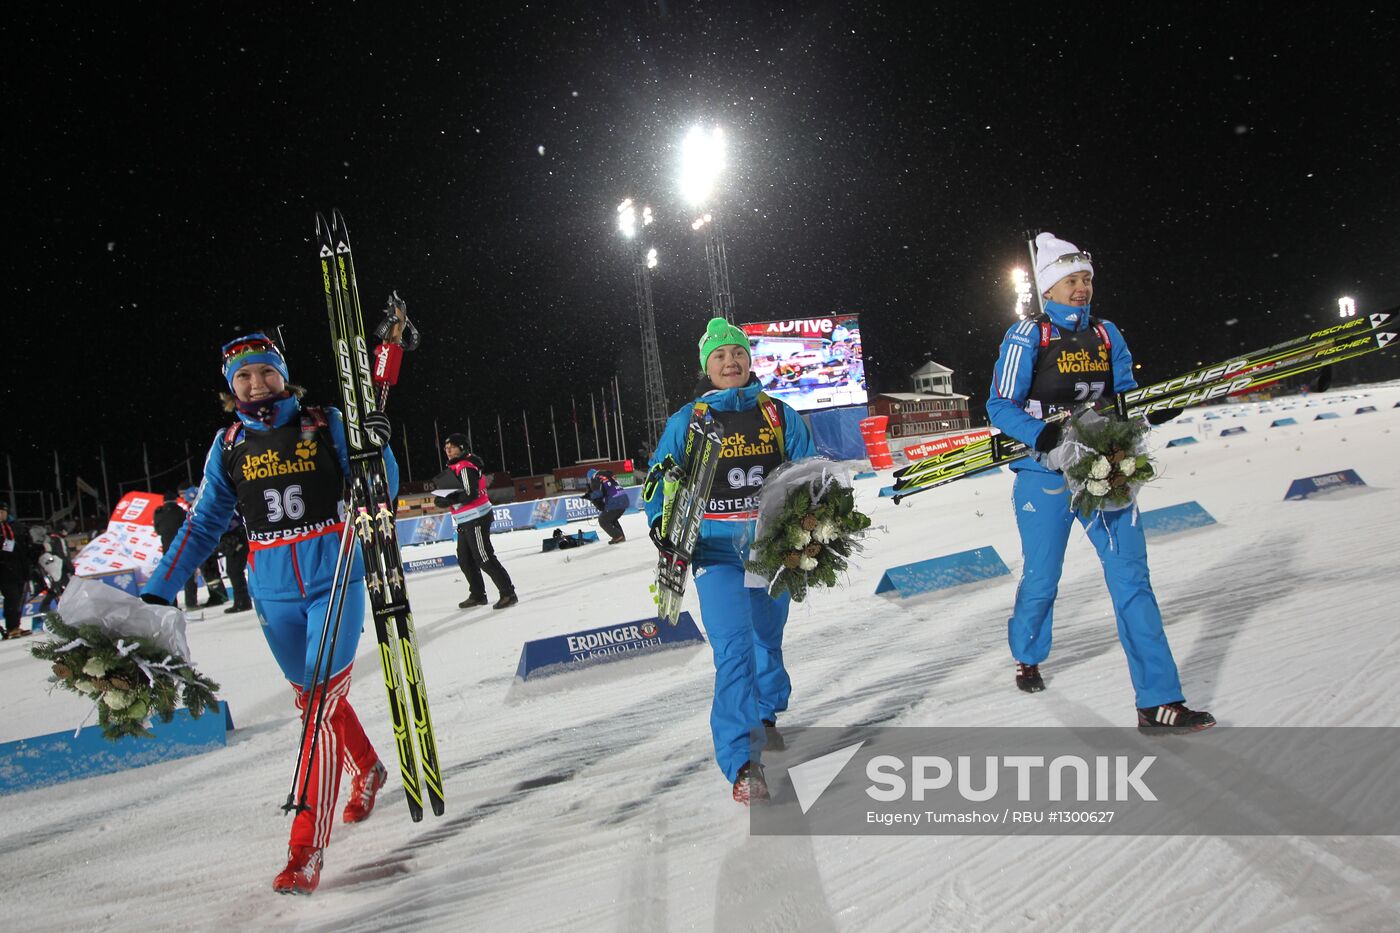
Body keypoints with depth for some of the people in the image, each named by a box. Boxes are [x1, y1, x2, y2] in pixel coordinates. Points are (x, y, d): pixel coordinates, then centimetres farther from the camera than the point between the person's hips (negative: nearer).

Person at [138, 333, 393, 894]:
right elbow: (203, 525, 8)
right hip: (274, 593, 4)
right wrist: (157, 592, 2)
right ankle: (367, 772, 42)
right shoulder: (228, 446, 5)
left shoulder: (326, 425, -3)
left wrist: (376, 447, -24)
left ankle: (306, 851, -9)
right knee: (312, 696, 14)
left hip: (336, 581, -4)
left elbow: (378, 491, -4)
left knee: (322, 698, -12)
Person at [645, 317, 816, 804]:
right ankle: (740, 763, -17)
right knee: (733, 650, -17)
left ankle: (766, 716, 46)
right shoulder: (687, 422, 2)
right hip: (717, 549, -3)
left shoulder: (778, 415, 6)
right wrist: (661, 524, -13)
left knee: (768, 640, 19)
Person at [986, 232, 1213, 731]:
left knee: (1131, 577, -5)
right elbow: (1000, 406, -7)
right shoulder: (1028, 336, -5)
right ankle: (1027, 656, 40)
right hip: (1046, 473, -4)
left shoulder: (1106, 334, 9)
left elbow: (1126, 395, 13)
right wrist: (1042, 434, -24)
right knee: (1042, 580, 8)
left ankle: (1158, 702, -3)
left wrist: (1154, 408, -10)